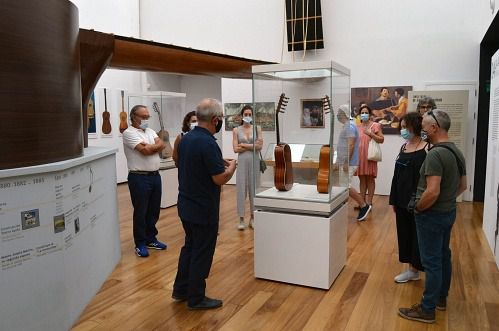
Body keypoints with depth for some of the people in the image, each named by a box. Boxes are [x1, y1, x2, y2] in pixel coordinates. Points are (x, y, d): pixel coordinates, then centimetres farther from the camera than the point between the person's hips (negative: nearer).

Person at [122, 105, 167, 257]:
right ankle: (140, 244, 15)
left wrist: (149, 147, -12)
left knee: (154, 211, 14)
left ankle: (151, 239, 29)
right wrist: (155, 146, -2)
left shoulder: (150, 131, 15)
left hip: (155, 175, 7)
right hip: (139, 178, -7)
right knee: (140, 212, 3)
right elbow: (146, 150, -19)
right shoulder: (129, 133, -9)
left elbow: (162, 145, 0)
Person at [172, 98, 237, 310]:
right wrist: (231, 166, -4)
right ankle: (196, 298, 20)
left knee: (190, 246, 22)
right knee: (202, 252, 6)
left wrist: (219, 162, 14)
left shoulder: (186, 138, 4)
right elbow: (220, 179, -23)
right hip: (203, 209, -9)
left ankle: (181, 290, 34)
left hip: (186, 204, 9)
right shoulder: (208, 143, -24)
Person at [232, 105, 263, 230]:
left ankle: (253, 217, 16)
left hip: (254, 161, 1)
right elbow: (236, 149, -5)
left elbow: (260, 146, -5)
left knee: (254, 189, 5)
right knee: (241, 189, -1)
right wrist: (252, 146, -8)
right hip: (242, 161, -1)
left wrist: (244, 145, -8)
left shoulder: (257, 128, 6)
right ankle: (241, 219, 7)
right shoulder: (236, 130, 4)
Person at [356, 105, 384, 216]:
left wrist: (370, 133, -15)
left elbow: (381, 140, -6)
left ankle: (369, 202, 7)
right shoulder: (358, 127, 13)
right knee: (362, 178, 8)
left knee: (370, 178, 0)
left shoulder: (375, 125, -3)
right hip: (359, 156, 5)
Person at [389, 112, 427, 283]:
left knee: (417, 234, 5)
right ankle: (412, 269, 28)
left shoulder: (426, 149, -13)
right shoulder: (404, 147, 8)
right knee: (404, 233, 14)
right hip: (402, 200, 7)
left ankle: (416, 268, 20)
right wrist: (394, 200, 12)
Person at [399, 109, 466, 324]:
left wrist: (417, 208, -14)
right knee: (443, 256, 20)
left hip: (432, 215, -9)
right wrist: (448, 200, 16)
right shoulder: (457, 152, 6)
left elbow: (432, 192, -29)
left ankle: (427, 310, 11)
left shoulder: (435, 154, -24)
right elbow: (462, 186, 15)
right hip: (449, 212, 9)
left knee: (432, 262, 0)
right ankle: (441, 298, 35)